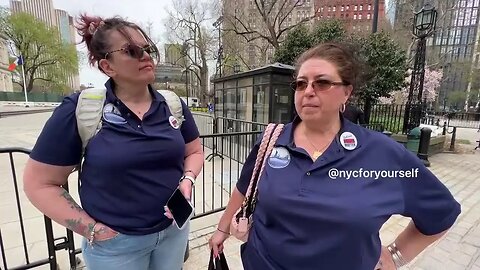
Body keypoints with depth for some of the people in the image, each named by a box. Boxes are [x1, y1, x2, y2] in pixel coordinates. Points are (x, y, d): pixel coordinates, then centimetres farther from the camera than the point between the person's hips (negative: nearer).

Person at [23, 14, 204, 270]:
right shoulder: (79, 110, -13)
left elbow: (194, 152, 5)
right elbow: (39, 183, -6)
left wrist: (187, 180, -14)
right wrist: (92, 230, -11)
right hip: (115, 244, -2)